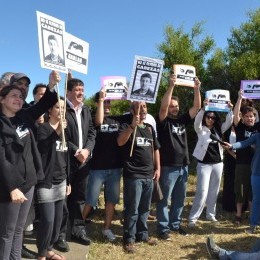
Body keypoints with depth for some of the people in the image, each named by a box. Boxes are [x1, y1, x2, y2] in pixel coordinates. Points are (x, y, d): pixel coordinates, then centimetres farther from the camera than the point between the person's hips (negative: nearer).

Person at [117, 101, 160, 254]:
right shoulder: (127, 126, -5)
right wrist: (133, 125, -35)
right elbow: (120, 142, -25)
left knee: (145, 208, 15)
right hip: (133, 175, -6)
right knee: (132, 209, -3)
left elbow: (155, 149, 20)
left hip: (149, 175, 6)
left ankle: (142, 234, 29)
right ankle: (129, 239, 9)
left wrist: (157, 168, 12)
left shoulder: (150, 128, 14)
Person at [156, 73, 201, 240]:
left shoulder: (182, 120, 11)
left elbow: (197, 107, 5)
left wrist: (196, 89, -7)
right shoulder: (163, 122, -4)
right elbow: (163, 107, -22)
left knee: (180, 199, 15)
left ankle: (175, 224, 28)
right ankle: (163, 228, 12)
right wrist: (171, 86, -27)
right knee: (164, 199, 3)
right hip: (168, 167, -6)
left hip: (183, 166, 6)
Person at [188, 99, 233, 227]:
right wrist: (203, 108, -36)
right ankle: (193, 218, -3)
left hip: (218, 164, 5)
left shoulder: (219, 130, 8)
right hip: (204, 164, -4)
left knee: (214, 191, 12)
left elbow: (229, 122, -2)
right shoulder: (201, 130, -3)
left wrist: (230, 109, -18)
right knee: (202, 192, -9)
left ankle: (211, 214, 27)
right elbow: (197, 120, -22)